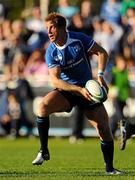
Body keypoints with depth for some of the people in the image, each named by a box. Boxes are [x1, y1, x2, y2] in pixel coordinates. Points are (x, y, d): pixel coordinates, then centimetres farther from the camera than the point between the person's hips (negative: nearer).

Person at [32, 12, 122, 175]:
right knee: (43, 106, -29)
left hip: (88, 89, 0)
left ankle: (109, 168, 10)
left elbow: (102, 52, -2)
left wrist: (100, 75, -16)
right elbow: (55, 80, -19)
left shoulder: (79, 39, -12)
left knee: (104, 129, -9)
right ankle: (44, 151, -19)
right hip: (65, 91, 0)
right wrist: (80, 90, -30)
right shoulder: (51, 53, -11)